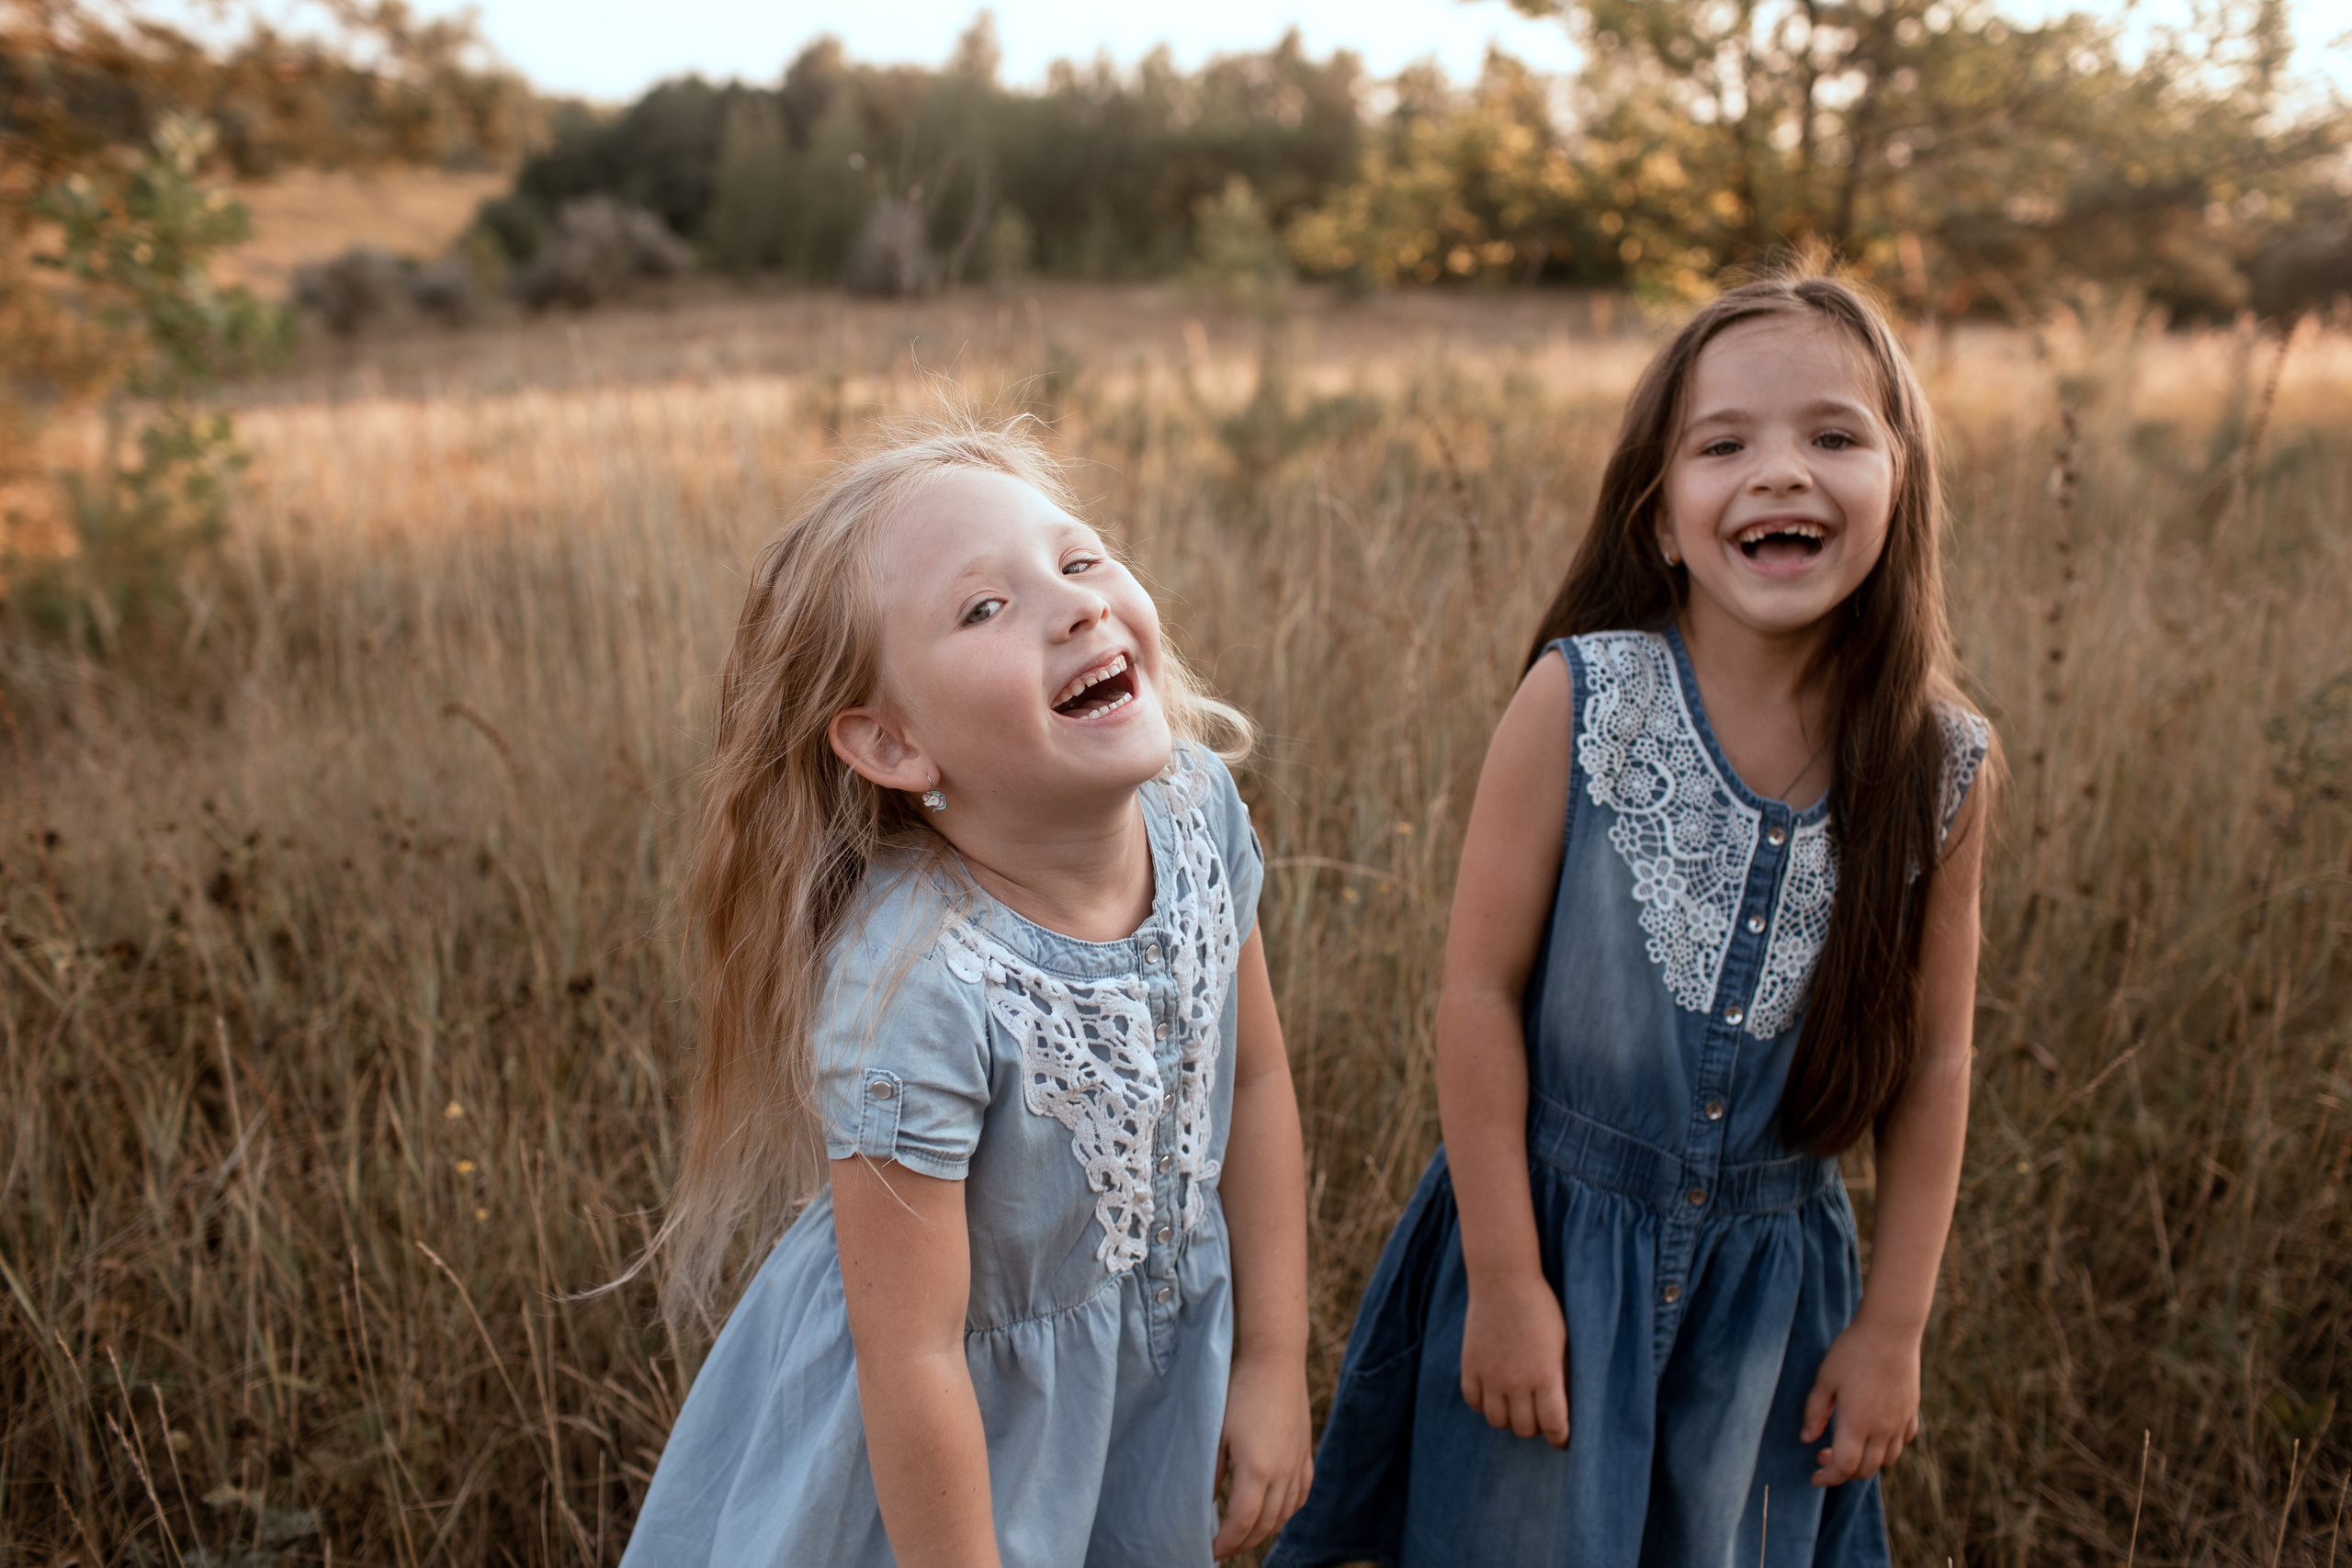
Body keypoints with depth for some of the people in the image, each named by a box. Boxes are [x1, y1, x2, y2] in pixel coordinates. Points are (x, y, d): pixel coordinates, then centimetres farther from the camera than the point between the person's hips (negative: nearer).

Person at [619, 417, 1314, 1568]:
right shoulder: (911, 988, -35)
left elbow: (1255, 1079, -3)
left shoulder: (1195, 803, -17)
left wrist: (1275, 1363, 1)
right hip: (958, 1426, -5)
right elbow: (913, 1357, -25)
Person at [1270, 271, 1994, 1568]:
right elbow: (1480, 989, -13)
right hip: (1552, 1230, -2)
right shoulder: (1579, 703, -17)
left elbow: (1933, 1061, -1)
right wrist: (1503, 1279, -11)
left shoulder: (1939, 765, -10)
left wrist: (1894, 1324, 3)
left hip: (1773, 1272, 2)